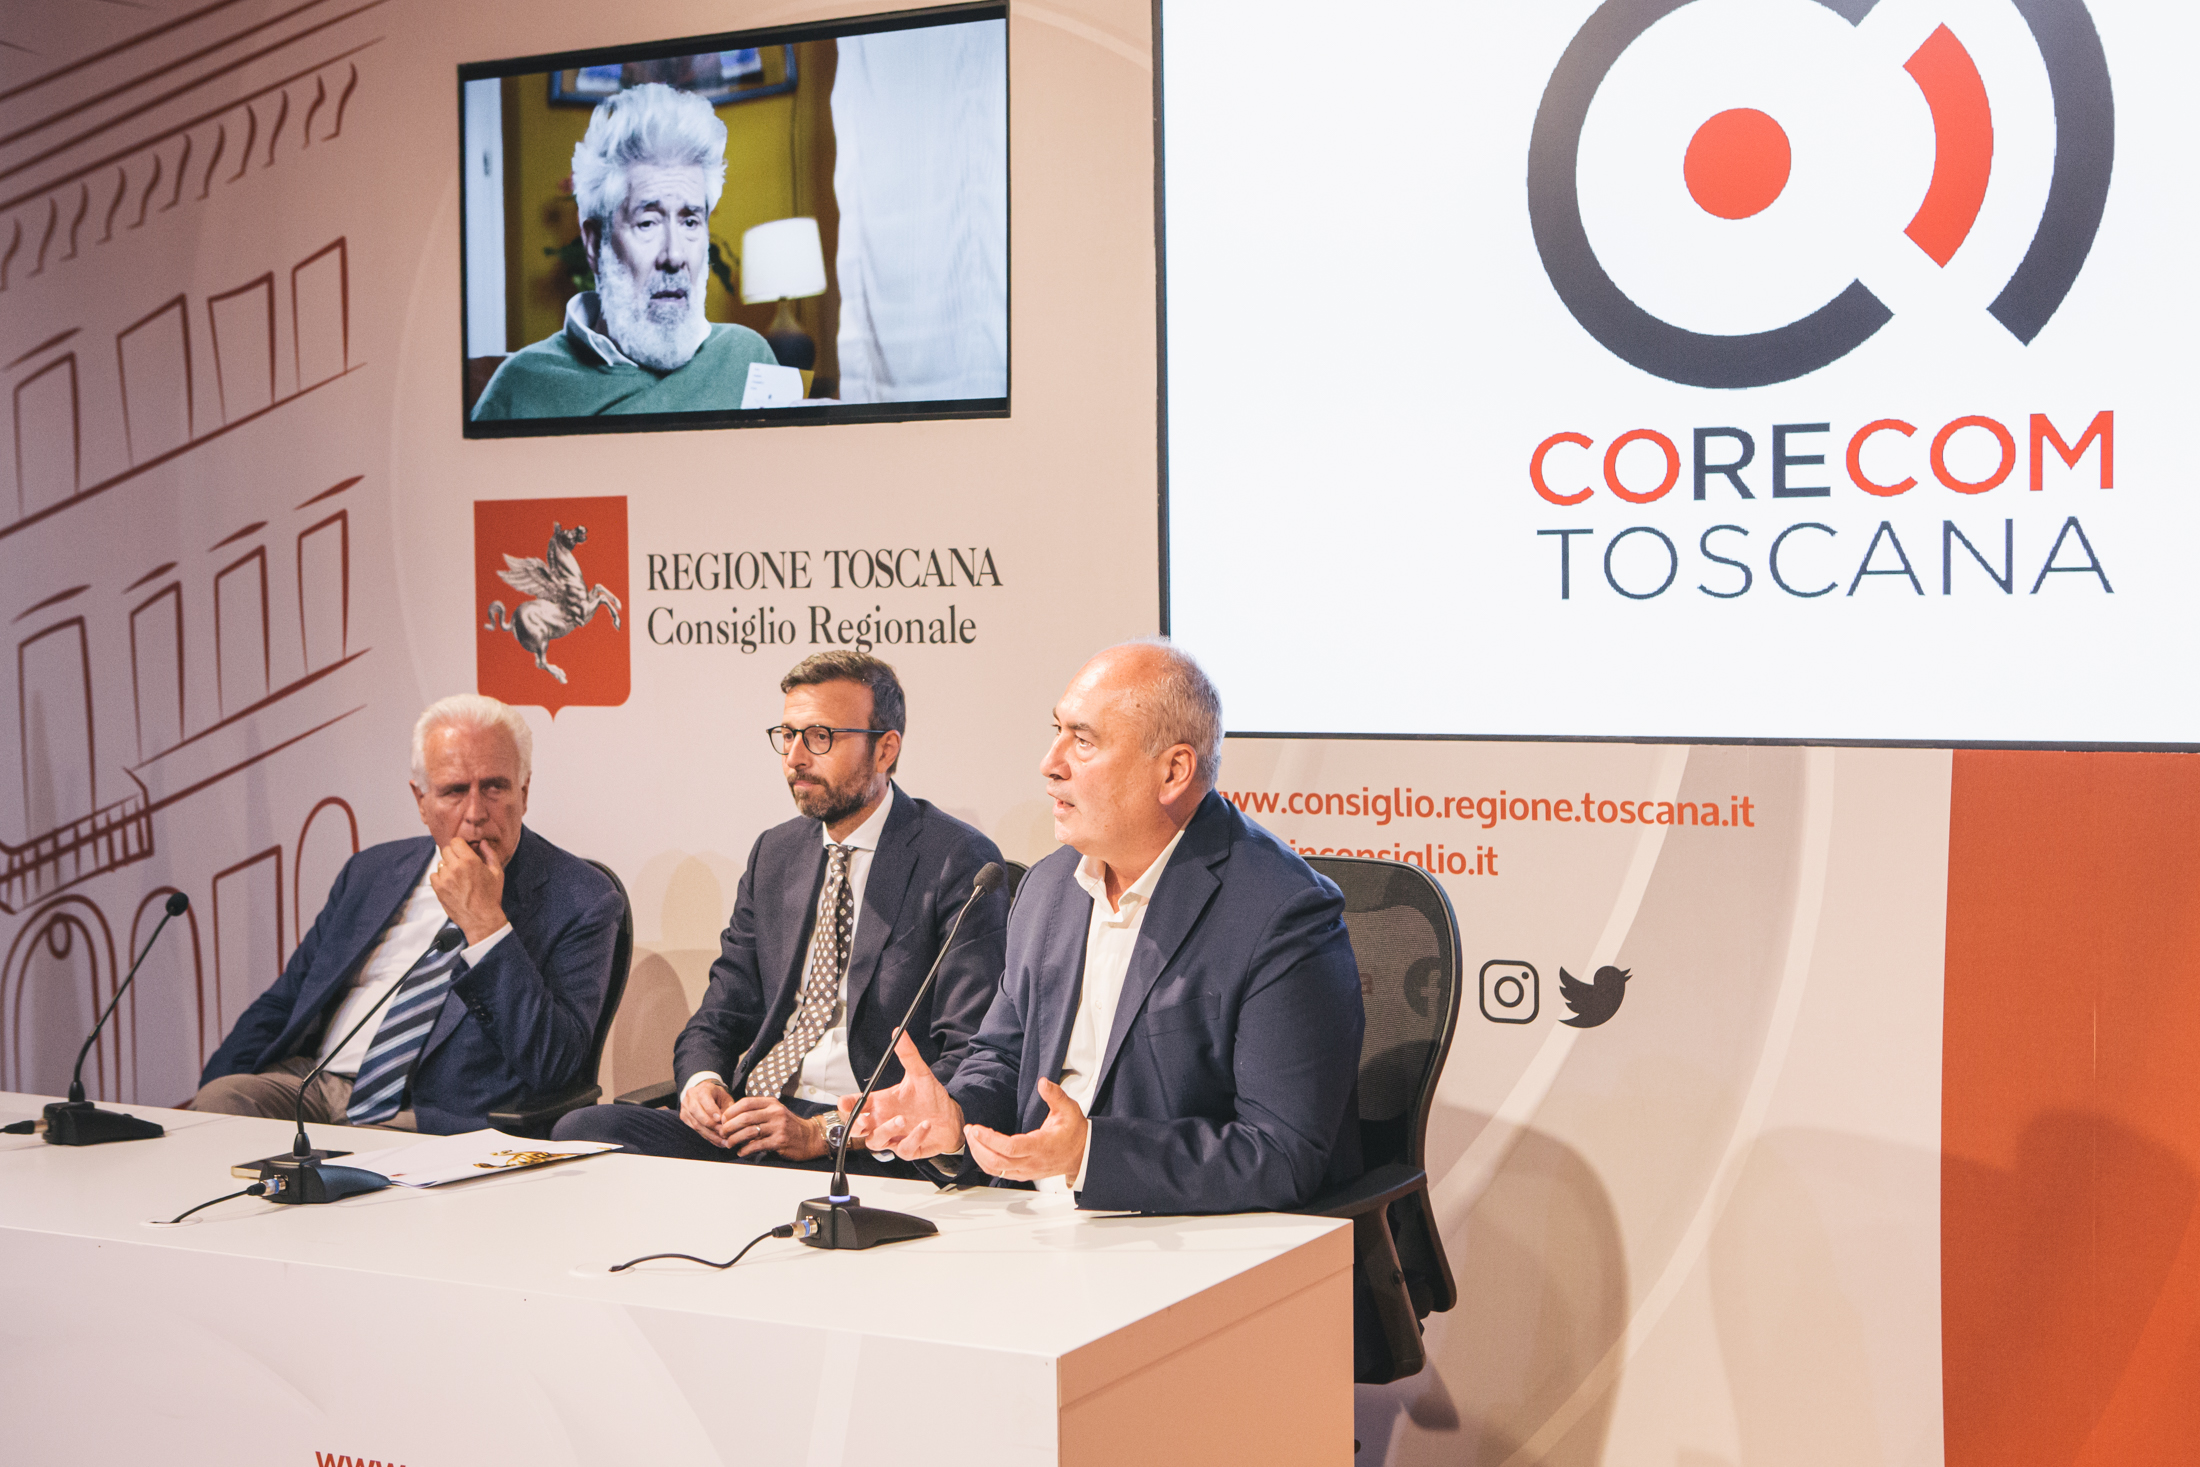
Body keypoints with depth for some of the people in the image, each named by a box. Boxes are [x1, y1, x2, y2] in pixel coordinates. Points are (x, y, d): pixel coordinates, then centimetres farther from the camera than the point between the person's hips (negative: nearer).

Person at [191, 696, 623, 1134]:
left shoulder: (582, 900, -2)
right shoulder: (371, 872, 17)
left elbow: (552, 1068, -13)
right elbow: (281, 1005, 21)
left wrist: (484, 922, -17)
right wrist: (218, 1095, 1)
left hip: (434, 1119, -5)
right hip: (311, 1085, 5)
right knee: (219, 1099, -25)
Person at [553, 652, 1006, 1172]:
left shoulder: (959, 861, -5)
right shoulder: (775, 852, 17)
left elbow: (971, 1060, -12)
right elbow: (721, 1014, 20)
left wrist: (823, 1132, -19)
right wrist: (701, 1080, -5)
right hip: (752, 1122, 7)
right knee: (583, 1128, -16)